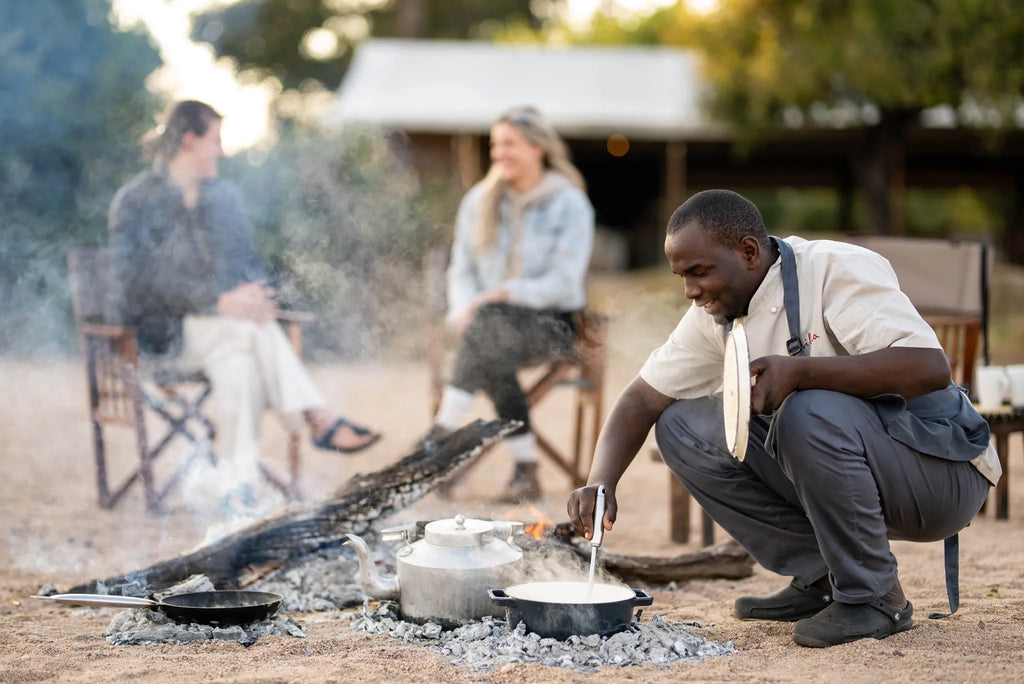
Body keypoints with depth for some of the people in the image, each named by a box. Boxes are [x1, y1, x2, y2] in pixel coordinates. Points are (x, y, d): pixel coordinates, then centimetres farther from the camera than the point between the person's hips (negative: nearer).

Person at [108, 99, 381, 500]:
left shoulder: (224, 194, 16)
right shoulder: (134, 204, -3)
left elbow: (247, 258, 14)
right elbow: (145, 279, -14)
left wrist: (253, 295, -12)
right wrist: (220, 302, -25)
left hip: (224, 322, 5)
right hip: (168, 330, -5)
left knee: (237, 360, -34)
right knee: (256, 328, -33)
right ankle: (318, 419, -31)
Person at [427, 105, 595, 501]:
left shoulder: (570, 204, -1)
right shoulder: (479, 201, 13)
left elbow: (564, 281, -10)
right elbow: (462, 270, 12)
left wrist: (505, 294, -22)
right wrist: (464, 310, -10)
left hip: (551, 323, -3)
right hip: (494, 320, 3)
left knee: (489, 322, -37)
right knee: (494, 357, -35)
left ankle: (445, 432, -39)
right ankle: (525, 470, -31)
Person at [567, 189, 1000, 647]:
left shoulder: (838, 270, -20)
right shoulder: (714, 313, 2)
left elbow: (929, 367, -33)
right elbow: (643, 398, 4)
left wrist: (800, 371, -41)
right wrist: (599, 483, -14)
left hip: (943, 471, -7)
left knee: (810, 412, -36)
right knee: (683, 427, -3)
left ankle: (875, 597, -16)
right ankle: (820, 579, 1)